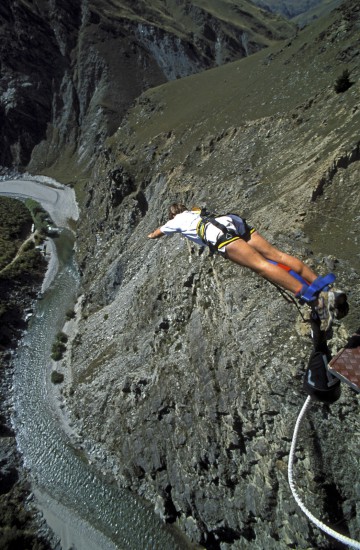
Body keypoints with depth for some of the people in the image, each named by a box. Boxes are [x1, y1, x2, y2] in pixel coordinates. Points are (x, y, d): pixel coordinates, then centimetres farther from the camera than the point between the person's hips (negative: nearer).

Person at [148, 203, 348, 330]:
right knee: (277, 255, -9)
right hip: (233, 220, 7)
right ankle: (323, 287, -24)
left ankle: (314, 297, -38)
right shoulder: (195, 211, 42)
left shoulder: (177, 221, 27)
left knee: (261, 265, -23)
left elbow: (156, 233, 47)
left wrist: (151, 235, 68)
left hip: (219, 234, -7)